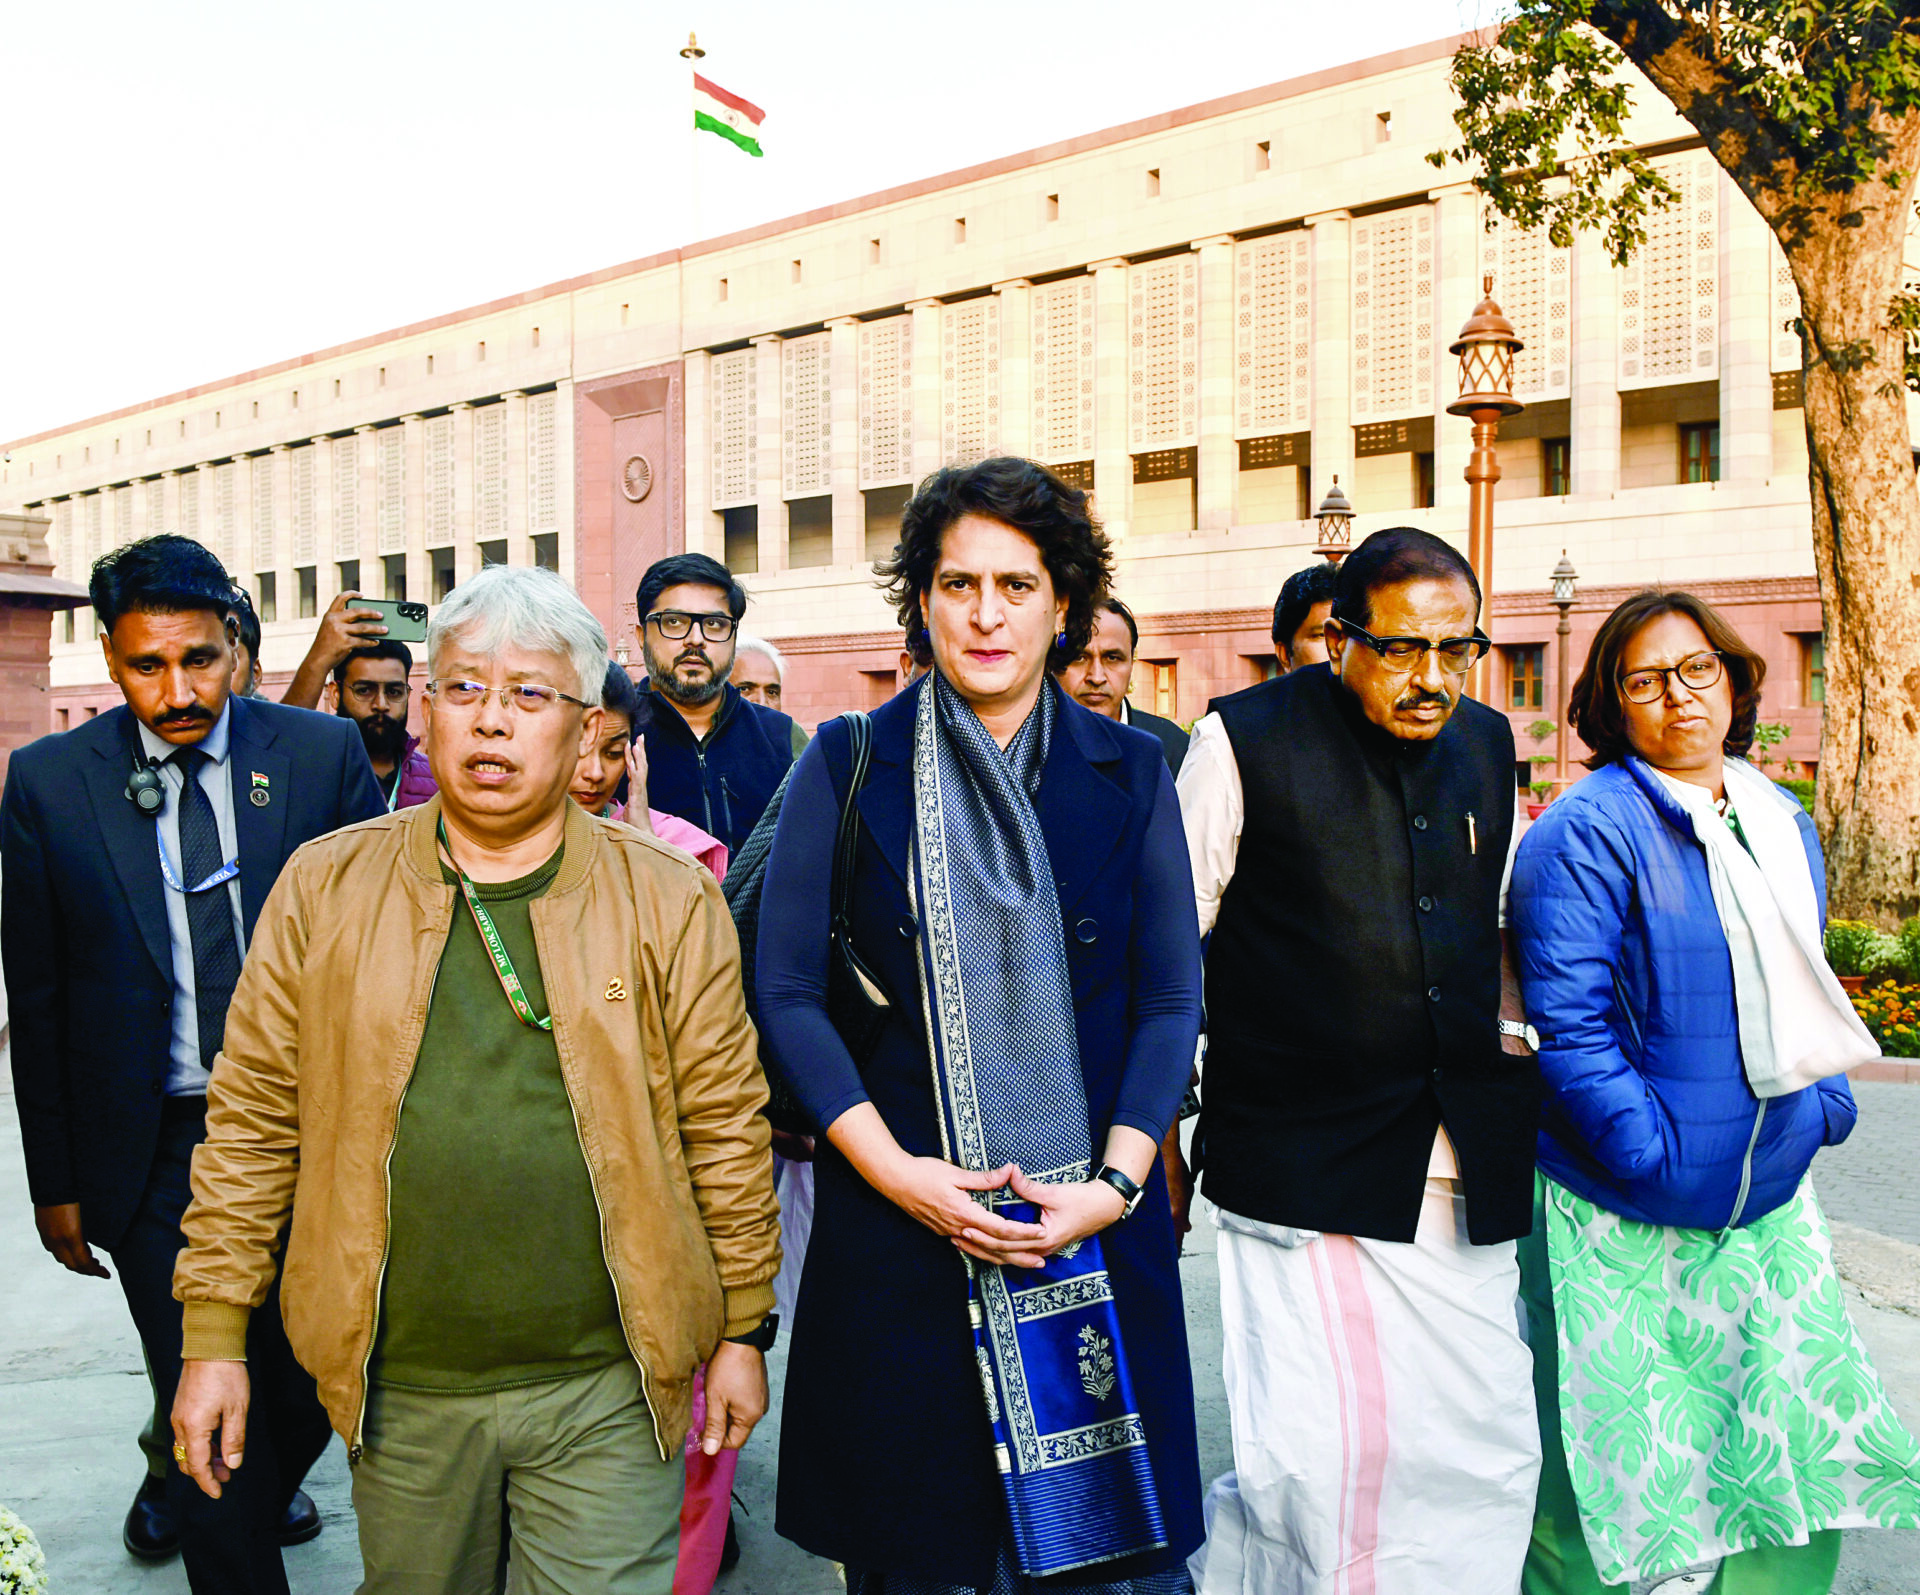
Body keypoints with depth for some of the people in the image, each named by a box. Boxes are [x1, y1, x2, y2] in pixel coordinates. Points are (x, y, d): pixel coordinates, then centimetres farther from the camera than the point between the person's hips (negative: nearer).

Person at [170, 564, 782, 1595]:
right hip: (397, 1391, 2)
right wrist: (214, 1336, 2)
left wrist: (741, 1329, 1)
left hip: (608, 1389, -1)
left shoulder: (668, 899, -3)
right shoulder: (324, 888, 1)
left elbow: (726, 1125, -1)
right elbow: (252, 1121, 3)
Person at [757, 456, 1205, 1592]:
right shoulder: (849, 765, 0)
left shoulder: (1131, 774, 4)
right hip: (899, 1208, -1)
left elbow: (1171, 1000, 3)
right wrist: (898, 1174, -11)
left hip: (1095, 1215, 1)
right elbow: (790, 992, -2)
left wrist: (1116, 1184, -9)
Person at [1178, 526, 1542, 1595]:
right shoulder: (1245, 742, -6)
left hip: (1466, 1180, 6)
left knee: (1487, 1454, 9)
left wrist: (1511, 1078, 17)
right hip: (1304, 1169, -5)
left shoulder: (1489, 745, 10)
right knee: (1322, 1460, -7)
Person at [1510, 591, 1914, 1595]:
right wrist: (1656, 1157, -21)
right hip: (1627, 1219, -7)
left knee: (1797, 1438, 14)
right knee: (1638, 1474, 5)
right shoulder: (1586, 833, -14)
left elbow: (1803, 995, 20)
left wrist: (1828, 1103, 8)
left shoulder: (1782, 825, 10)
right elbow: (1568, 1022, -19)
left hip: (1771, 1198, 7)